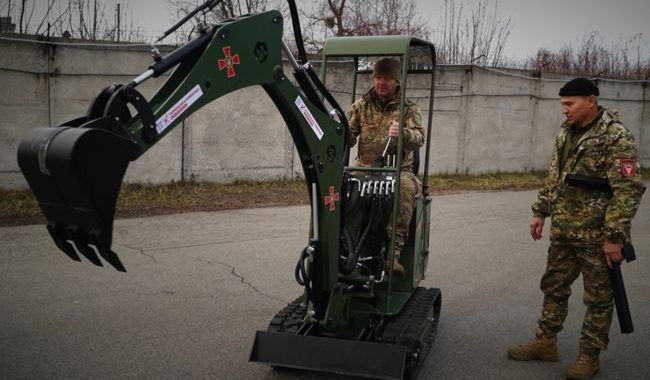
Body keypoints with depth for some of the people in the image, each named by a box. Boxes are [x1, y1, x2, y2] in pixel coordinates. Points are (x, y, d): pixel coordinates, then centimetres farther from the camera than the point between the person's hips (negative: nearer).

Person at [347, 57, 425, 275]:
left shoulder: (409, 109, 8)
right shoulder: (361, 106, 15)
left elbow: (419, 138, -10)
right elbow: (349, 139, 9)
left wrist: (402, 133, -33)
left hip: (399, 170, -2)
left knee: (406, 188, -36)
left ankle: (394, 252, -37)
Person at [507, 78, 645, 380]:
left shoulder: (616, 138, -15)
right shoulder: (566, 133, 9)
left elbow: (628, 190, -18)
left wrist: (615, 236, -21)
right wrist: (541, 211, 13)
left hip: (596, 236, -8)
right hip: (563, 231, 8)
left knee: (598, 297, 7)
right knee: (553, 287, 16)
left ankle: (590, 355, 20)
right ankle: (545, 342, 30)